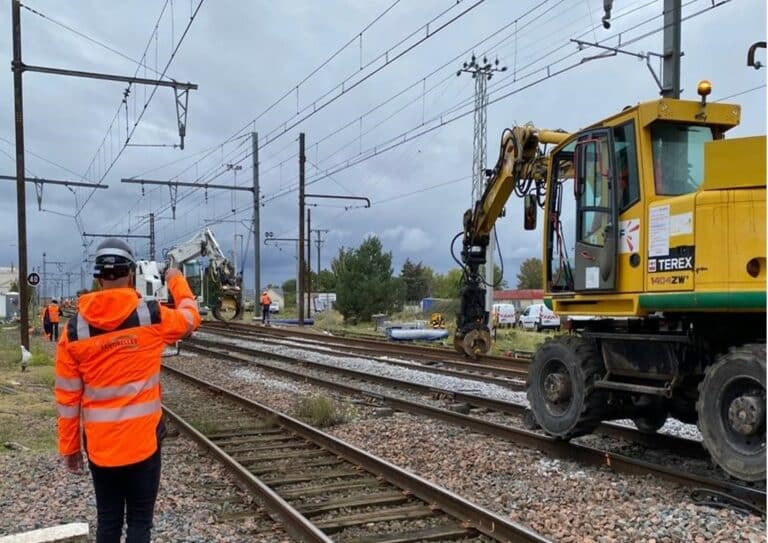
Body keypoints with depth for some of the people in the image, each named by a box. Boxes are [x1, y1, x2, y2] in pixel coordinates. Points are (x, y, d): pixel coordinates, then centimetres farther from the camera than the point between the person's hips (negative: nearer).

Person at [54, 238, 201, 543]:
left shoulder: (75, 328, -4)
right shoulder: (151, 316, -10)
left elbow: (67, 396, 0)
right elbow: (190, 317, 12)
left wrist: (69, 447, 11)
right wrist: (177, 282, 29)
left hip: (98, 444, 2)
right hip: (143, 439, -2)